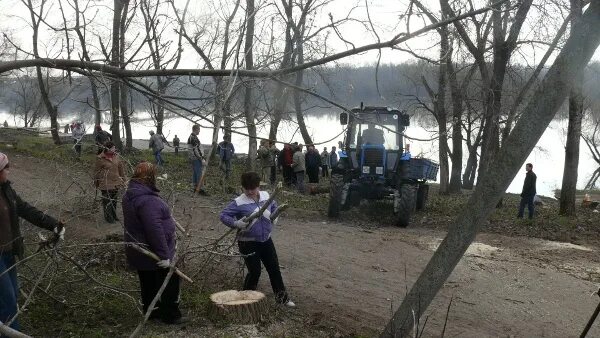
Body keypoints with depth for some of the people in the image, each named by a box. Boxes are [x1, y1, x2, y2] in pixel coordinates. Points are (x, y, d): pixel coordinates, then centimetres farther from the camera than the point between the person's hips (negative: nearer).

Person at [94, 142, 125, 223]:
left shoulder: (117, 156, 3)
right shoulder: (100, 158, -12)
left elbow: (121, 168, 13)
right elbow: (97, 171, -2)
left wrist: (123, 179, 16)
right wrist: (96, 182, 4)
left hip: (116, 182, 5)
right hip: (105, 184, -5)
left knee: (114, 200, 16)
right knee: (107, 201, 1)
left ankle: (114, 215, 32)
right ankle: (108, 217, 14)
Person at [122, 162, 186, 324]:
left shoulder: (130, 194, 4)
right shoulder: (148, 200, -29)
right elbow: (155, 230, -32)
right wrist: (164, 255, -27)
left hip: (139, 251, 9)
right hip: (154, 253, -9)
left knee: (148, 283, 22)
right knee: (170, 283, 8)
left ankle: (151, 311, 36)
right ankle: (170, 315, 19)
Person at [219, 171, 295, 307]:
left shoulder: (266, 196, 0)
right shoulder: (239, 202, -16)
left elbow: (274, 206, 22)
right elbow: (223, 215, -13)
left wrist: (275, 216, 7)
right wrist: (236, 223, -27)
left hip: (266, 240, 5)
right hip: (248, 243, -5)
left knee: (274, 269, 13)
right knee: (254, 271, 0)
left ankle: (282, 296, 28)